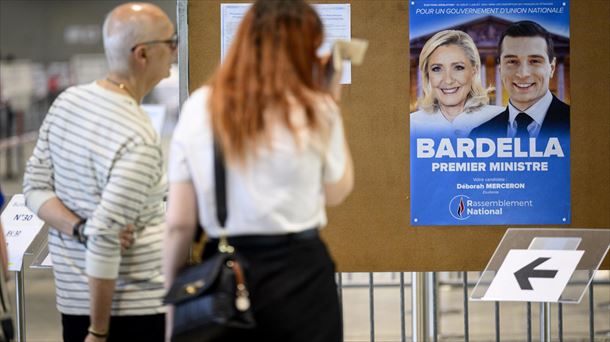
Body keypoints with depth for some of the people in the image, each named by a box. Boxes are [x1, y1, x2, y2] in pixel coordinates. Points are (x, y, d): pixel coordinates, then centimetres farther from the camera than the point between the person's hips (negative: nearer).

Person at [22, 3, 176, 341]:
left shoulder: (67, 101, 2)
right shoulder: (139, 141, -21)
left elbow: (35, 189, 5)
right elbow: (105, 239, -24)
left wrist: (81, 229, -9)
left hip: (73, 297, 8)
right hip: (133, 310, -7)